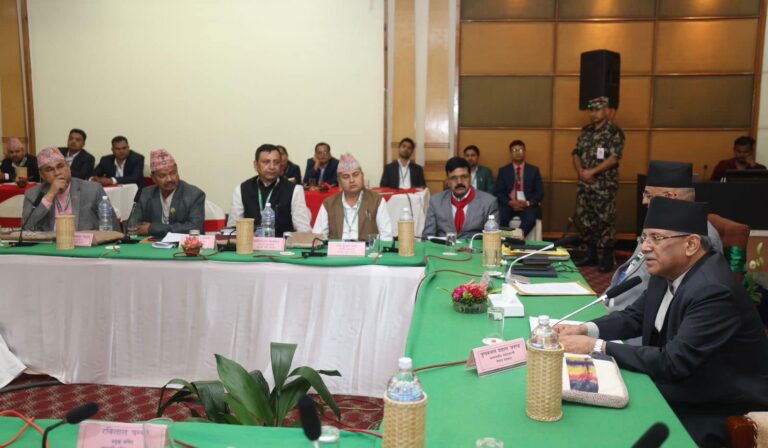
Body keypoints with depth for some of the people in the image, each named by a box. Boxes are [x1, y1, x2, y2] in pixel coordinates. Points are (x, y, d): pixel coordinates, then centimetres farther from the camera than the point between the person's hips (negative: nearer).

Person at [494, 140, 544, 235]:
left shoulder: (534, 170, 11)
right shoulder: (503, 170, 11)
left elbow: (540, 193, 6)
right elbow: (499, 192, 6)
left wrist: (527, 203, -12)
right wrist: (510, 202, -13)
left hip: (528, 205, 0)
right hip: (509, 204, 0)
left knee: (530, 218, -34)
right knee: (499, 218, -32)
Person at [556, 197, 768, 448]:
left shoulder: (714, 291, -28)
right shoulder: (667, 273, -2)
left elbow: (672, 362, -31)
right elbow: (634, 318, 7)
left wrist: (596, 347, -28)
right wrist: (584, 330, -10)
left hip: (721, 413, -7)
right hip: (680, 392, 7)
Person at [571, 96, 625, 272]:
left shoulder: (614, 132, -7)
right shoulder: (586, 130, 12)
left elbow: (613, 158, -15)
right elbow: (576, 153, 12)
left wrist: (592, 172, -17)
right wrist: (580, 171, -6)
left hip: (604, 185, -6)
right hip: (584, 184, 7)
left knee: (605, 220, -4)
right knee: (583, 218, 9)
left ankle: (608, 258, 7)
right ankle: (591, 254, 22)